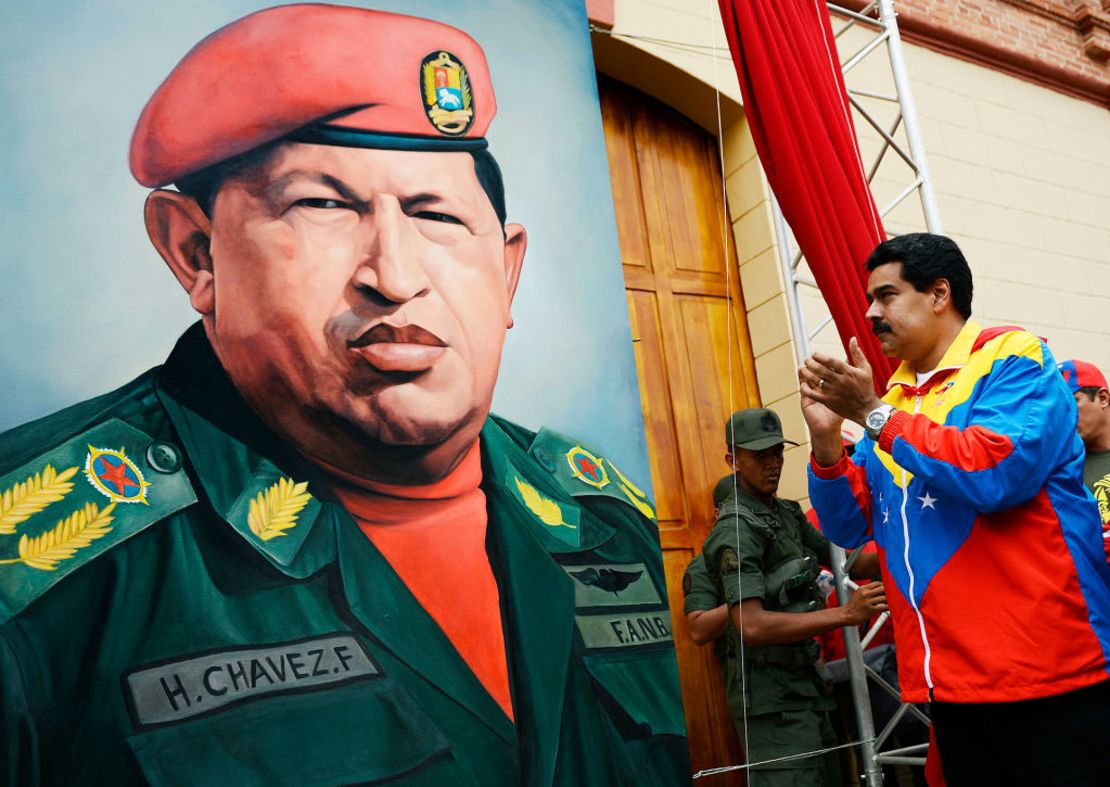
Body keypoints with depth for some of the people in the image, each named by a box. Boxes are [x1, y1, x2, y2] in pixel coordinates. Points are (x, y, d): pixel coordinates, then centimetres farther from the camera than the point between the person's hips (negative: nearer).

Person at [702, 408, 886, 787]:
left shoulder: (788, 513, 12)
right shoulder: (736, 529, -17)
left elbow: (844, 562, 15)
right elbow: (752, 626, -26)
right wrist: (845, 614, -27)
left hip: (806, 684, 9)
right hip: (773, 698, -9)